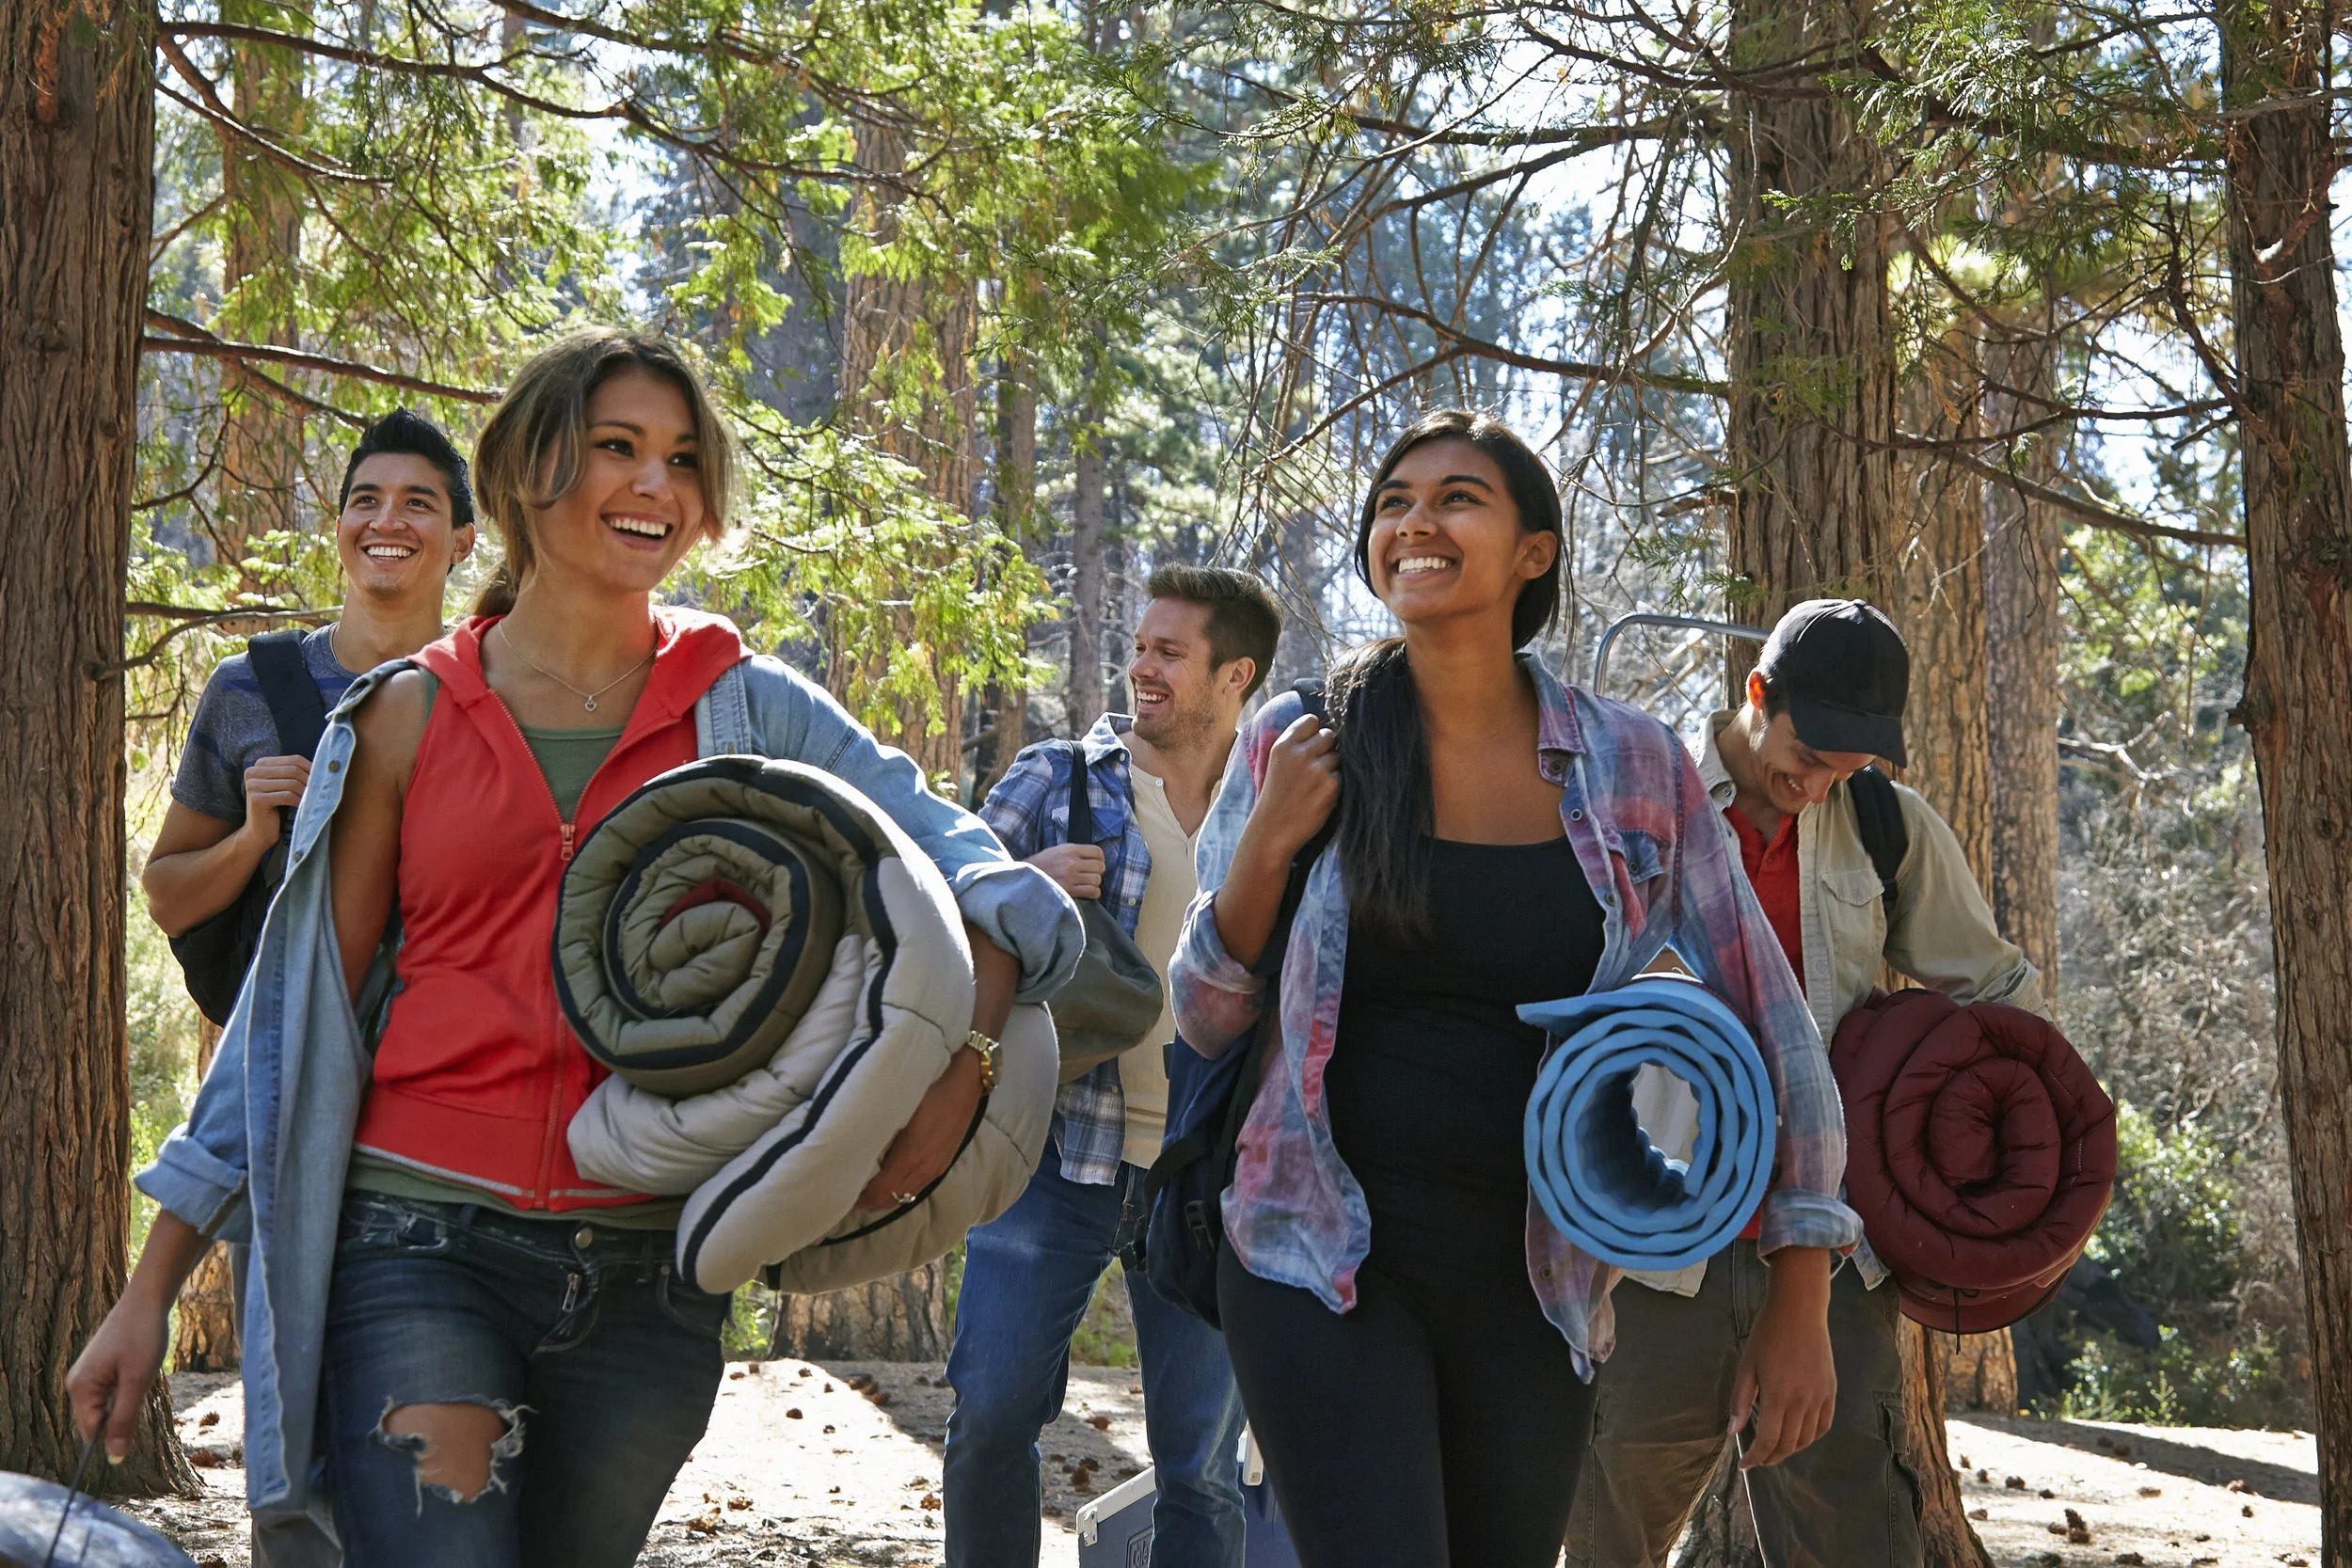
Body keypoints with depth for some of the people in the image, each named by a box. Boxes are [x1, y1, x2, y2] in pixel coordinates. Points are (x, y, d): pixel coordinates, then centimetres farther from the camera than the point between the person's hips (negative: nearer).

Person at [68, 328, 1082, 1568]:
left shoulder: (750, 710, 6)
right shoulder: (414, 713, 5)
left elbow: (972, 873, 2)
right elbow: (300, 1004, 8)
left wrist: (962, 1061, -20)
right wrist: (150, 1291, 6)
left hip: (651, 1272, 2)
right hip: (419, 1243, -1)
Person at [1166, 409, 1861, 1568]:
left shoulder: (1635, 767, -2)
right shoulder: (1301, 743, -2)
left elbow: (1764, 1019, 4)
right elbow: (1205, 1023, 4)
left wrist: (1799, 1300, 0)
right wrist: (1266, 844, -14)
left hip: (1530, 1283, 2)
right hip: (1325, 1257, -2)